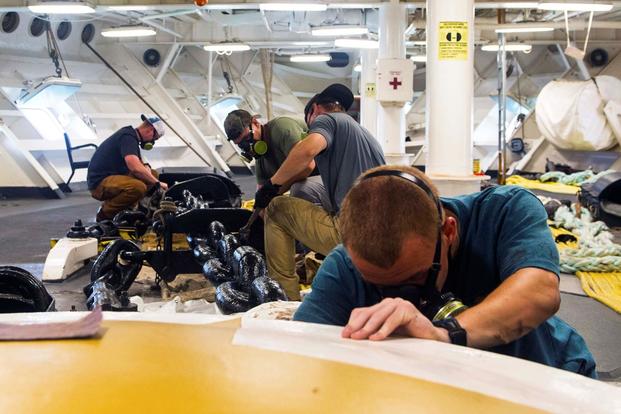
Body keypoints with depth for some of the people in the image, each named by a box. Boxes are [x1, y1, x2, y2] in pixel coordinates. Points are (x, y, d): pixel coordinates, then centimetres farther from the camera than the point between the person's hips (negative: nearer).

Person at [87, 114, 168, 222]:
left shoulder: (132, 136, 14)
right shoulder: (127, 137, -18)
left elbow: (138, 163, 25)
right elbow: (135, 168, -31)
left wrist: (146, 168, 0)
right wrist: (157, 183, -19)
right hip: (100, 182, -10)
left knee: (152, 174, 9)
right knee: (138, 187, -34)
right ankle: (105, 213, -11)